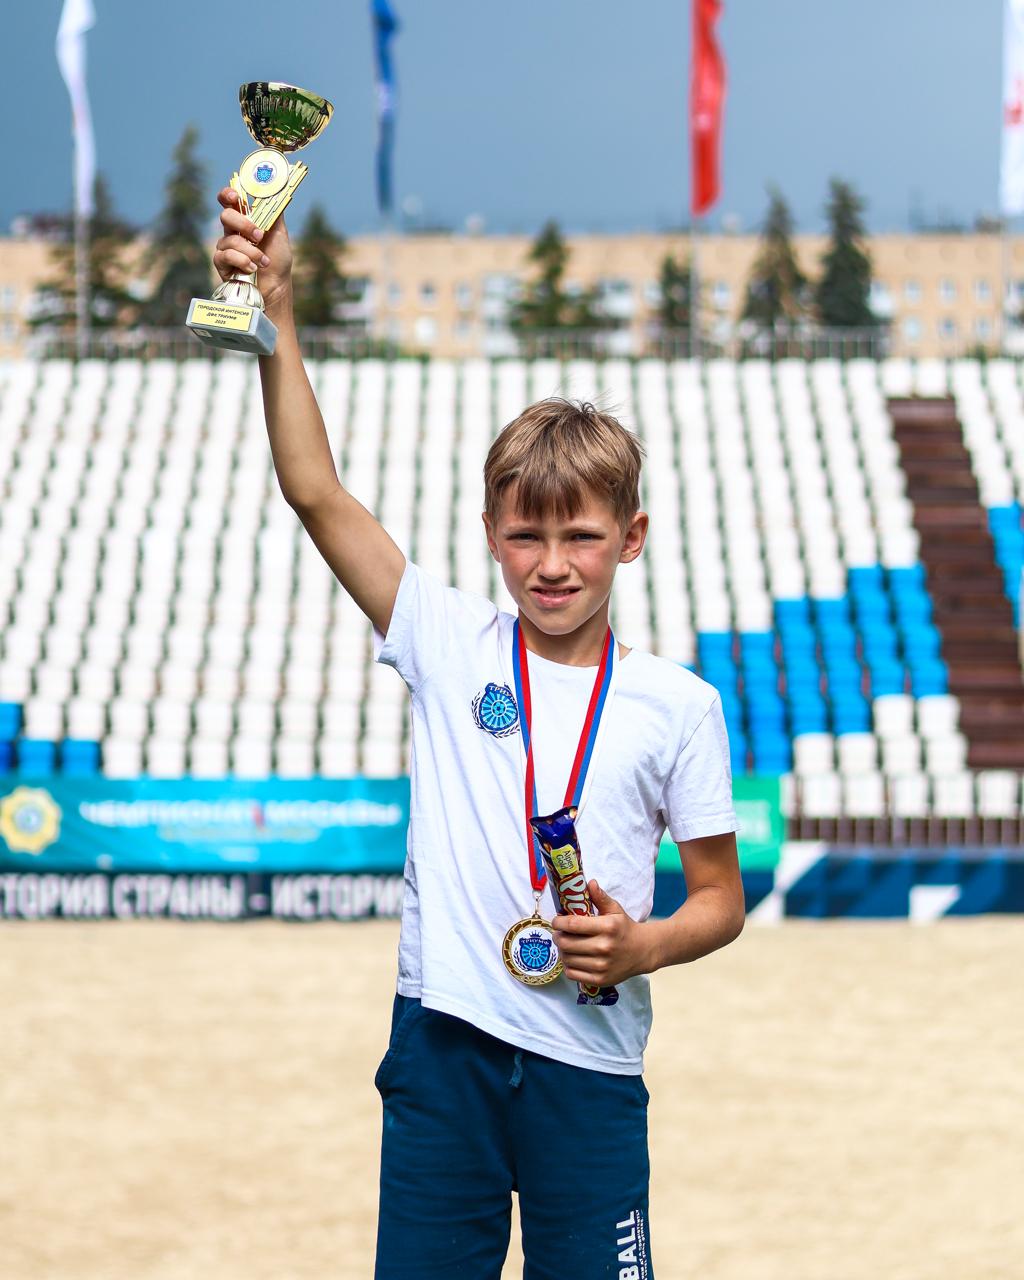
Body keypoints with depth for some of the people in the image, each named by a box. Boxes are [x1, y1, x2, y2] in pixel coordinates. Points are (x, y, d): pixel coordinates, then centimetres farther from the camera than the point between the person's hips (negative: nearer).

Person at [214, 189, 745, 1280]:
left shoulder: (676, 705, 2)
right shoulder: (449, 645, 3)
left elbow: (720, 898, 9)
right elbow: (316, 493, -6)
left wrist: (645, 946, -12)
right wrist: (276, 317, -14)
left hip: (588, 1063, 0)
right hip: (444, 1040, 1)